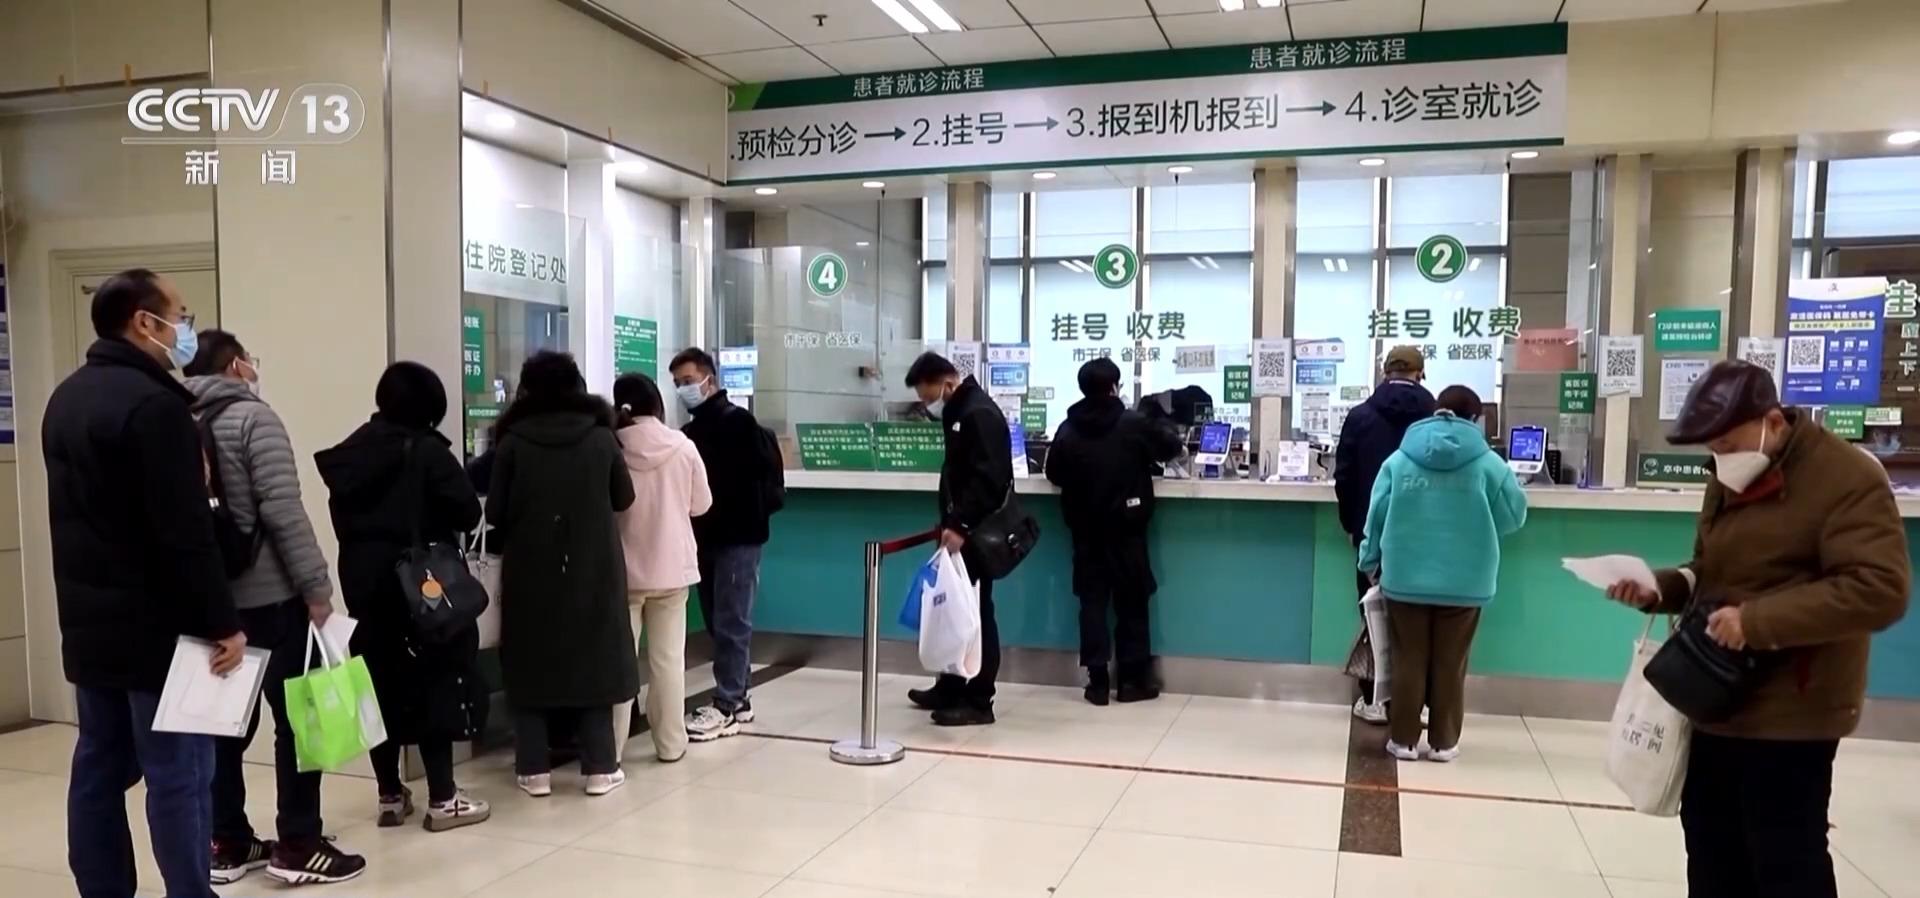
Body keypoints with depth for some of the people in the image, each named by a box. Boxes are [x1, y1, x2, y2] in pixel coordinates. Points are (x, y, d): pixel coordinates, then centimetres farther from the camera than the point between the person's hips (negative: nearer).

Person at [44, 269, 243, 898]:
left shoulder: (66, 397, 12)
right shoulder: (152, 403, -19)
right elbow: (185, 532, -22)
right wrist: (223, 622, -18)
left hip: (88, 621, 9)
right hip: (155, 625, -9)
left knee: (99, 767, 14)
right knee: (178, 774, -3)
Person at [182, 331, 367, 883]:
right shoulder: (252, 416, -10)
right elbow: (283, 510, -18)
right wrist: (315, 585, -15)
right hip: (268, 595, -7)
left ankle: (227, 844, 19)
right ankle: (298, 847, 2)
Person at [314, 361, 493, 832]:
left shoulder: (349, 453, 8)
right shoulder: (427, 451, -11)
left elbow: (342, 520, 11)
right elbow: (468, 513, -12)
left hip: (364, 586, 6)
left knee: (382, 686, 11)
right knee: (436, 685, 0)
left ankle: (390, 795, 19)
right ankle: (442, 799, 3)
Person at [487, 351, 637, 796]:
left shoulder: (513, 443, -6)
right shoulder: (601, 437, -3)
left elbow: (494, 513, -2)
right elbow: (624, 498, 7)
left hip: (530, 571, 0)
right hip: (594, 570, 1)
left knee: (530, 665, 10)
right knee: (593, 661, 10)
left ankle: (535, 770, 12)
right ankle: (600, 768, 12)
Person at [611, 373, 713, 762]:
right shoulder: (683, 447, -7)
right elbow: (701, 505, 3)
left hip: (624, 569, -1)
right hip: (671, 567, 1)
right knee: (668, 658, 10)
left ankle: (609, 746, 10)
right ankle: (670, 743, 17)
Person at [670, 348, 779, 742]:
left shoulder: (738, 421, -7)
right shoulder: (692, 431, 14)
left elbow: (767, 466, -13)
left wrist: (756, 513, -11)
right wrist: (693, 527, 3)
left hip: (738, 538, -8)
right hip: (707, 538, 8)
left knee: (731, 623, -4)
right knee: (717, 622, 11)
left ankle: (726, 706, 1)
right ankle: (737, 699, 21)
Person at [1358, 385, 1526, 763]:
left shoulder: (1399, 459, -2)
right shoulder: (1488, 463, -6)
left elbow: (1377, 515, 1)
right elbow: (1514, 515, 2)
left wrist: (1370, 562, 14)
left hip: (1405, 578, 1)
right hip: (1464, 583, -1)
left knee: (1408, 661, 9)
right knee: (1450, 664, 10)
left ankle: (1403, 739, 14)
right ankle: (1443, 741, 17)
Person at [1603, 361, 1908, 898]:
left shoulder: (1848, 478, -16)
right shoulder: (1729, 478, 10)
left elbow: (1879, 590, -25)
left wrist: (1758, 621, -28)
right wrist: (1659, 590, -1)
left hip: (1789, 712, -8)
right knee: (1711, 842, 19)